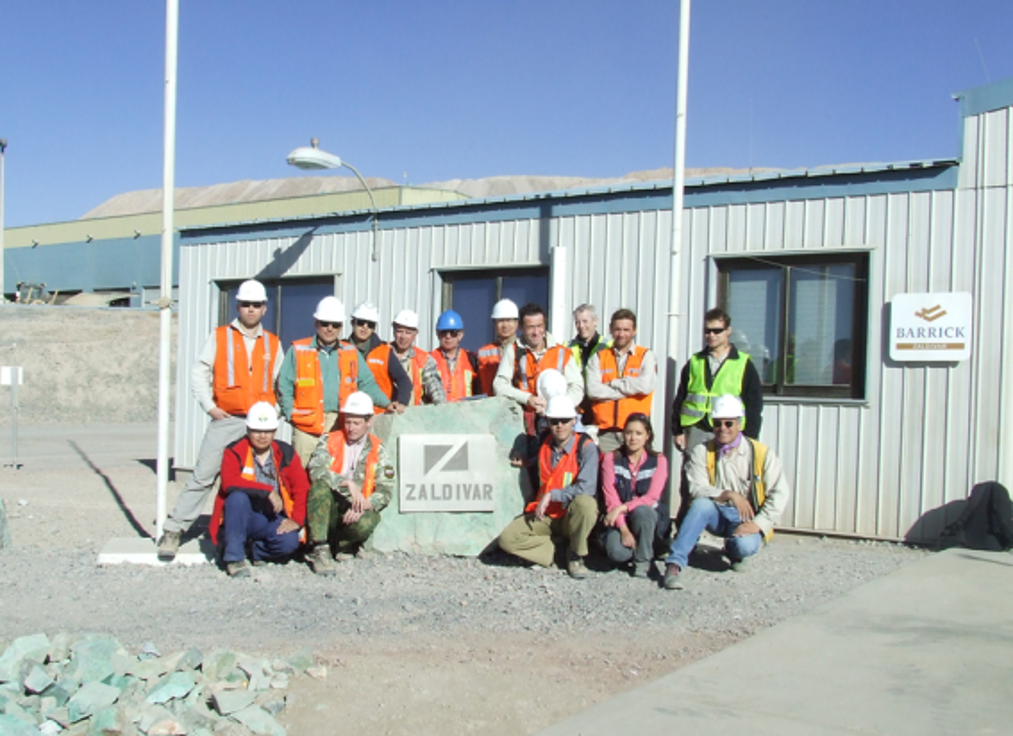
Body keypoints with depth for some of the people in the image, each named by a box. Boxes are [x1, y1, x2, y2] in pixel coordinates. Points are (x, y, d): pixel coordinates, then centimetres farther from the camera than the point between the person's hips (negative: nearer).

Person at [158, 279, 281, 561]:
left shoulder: (273, 344, 13)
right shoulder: (220, 337, 7)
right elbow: (199, 373, 5)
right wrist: (209, 406, -4)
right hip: (225, 420, -2)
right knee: (203, 475, -7)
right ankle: (174, 531, -2)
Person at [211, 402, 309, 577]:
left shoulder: (286, 454, 3)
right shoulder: (234, 452, -5)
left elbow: (302, 489, -1)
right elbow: (229, 482, -24)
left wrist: (296, 520, -15)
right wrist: (267, 490, -29)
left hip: (273, 519, 2)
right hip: (240, 520, -2)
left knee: (289, 542, -28)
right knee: (238, 496, -33)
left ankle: (254, 551, 5)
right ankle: (234, 556, -23)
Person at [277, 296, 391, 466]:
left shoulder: (351, 353, 15)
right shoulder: (298, 350, 6)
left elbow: (367, 384, 15)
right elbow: (284, 387, 7)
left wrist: (387, 404, 1)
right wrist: (292, 415, -3)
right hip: (308, 426, -2)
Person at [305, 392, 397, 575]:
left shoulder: (377, 450, 5)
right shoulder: (329, 441, 4)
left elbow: (386, 491, -4)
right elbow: (316, 470, -15)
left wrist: (364, 505, -21)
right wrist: (348, 483, -25)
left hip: (356, 511, 0)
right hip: (329, 509, 0)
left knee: (367, 523, -34)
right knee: (320, 485, -31)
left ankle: (339, 542, 2)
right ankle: (319, 549, -29)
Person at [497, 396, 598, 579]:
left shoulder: (586, 447, -14)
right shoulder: (543, 444, 3)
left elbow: (586, 489, -24)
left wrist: (551, 495, -21)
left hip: (572, 517, -3)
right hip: (544, 516, 4)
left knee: (585, 503, -38)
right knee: (507, 539, -18)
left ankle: (576, 556, -13)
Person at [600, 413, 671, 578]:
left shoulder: (658, 461, 0)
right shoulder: (611, 458, 0)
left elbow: (651, 498, -10)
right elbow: (610, 498, -7)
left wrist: (622, 508, -23)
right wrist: (623, 529, -19)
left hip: (649, 518, 0)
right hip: (619, 520, 0)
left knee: (641, 511, -36)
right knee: (616, 552, -30)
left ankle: (643, 562, -16)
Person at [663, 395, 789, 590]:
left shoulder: (761, 453, -3)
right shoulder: (702, 452, -1)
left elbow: (779, 494, -7)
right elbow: (697, 488, -12)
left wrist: (758, 524, -18)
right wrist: (729, 495, -27)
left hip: (746, 519, 0)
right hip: (717, 515, 0)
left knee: (745, 546, -32)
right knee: (702, 504, -33)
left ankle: (733, 551, 9)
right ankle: (674, 564, -36)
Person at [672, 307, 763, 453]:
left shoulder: (744, 365, 5)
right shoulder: (694, 363, 13)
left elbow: (754, 406, 4)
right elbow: (679, 401, 15)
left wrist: (749, 439, -2)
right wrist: (677, 432, 7)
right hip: (695, 433, 3)